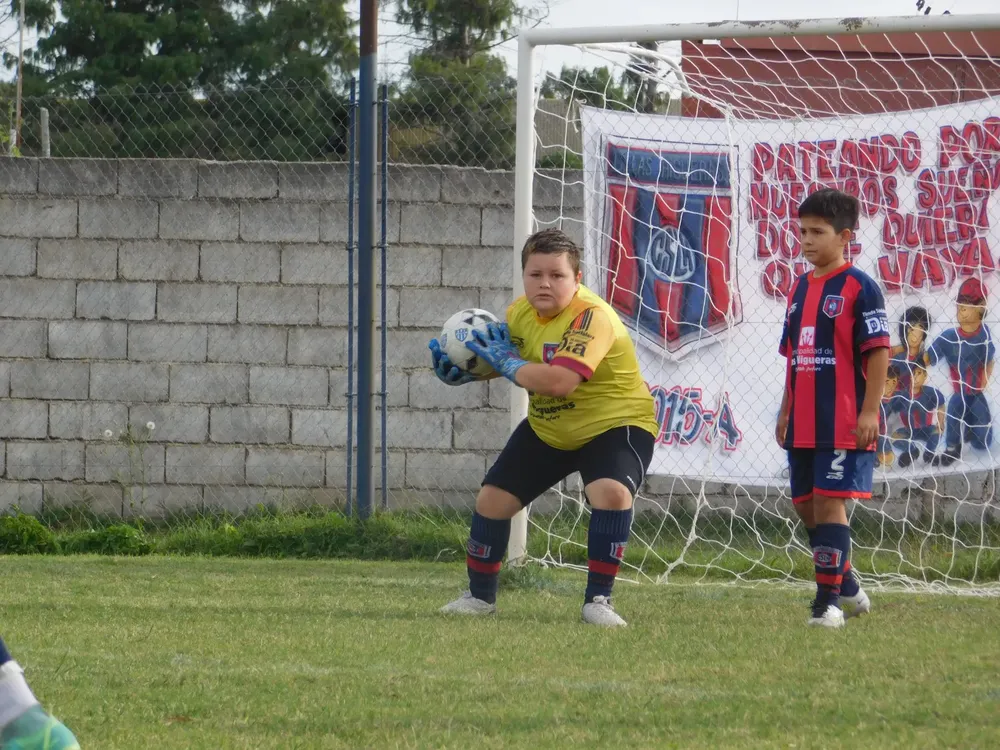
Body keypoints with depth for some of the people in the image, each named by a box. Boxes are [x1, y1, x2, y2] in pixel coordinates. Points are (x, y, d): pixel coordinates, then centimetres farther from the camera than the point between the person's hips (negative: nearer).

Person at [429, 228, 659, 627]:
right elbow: (509, 353, 15)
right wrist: (463, 368, -6)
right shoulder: (521, 311, -6)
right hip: (547, 429, 7)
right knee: (492, 499, 4)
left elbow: (560, 381, -43)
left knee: (611, 492, -34)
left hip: (614, 424, -7)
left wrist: (507, 362, -29)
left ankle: (598, 600, -22)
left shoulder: (591, 317, -31)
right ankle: (480, 595, 26)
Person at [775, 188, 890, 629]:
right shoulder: (801, 289, 14)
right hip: (804, 424, 8)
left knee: (829, 502, -10)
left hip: (844, 423, -8)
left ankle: (829, 600, -7)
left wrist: (870, 410, -17)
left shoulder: (859, 288, -9)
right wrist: (786, 411, 17)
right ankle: (847, 587, 28)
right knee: (806, 506, 12)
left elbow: (879, 350, -12)